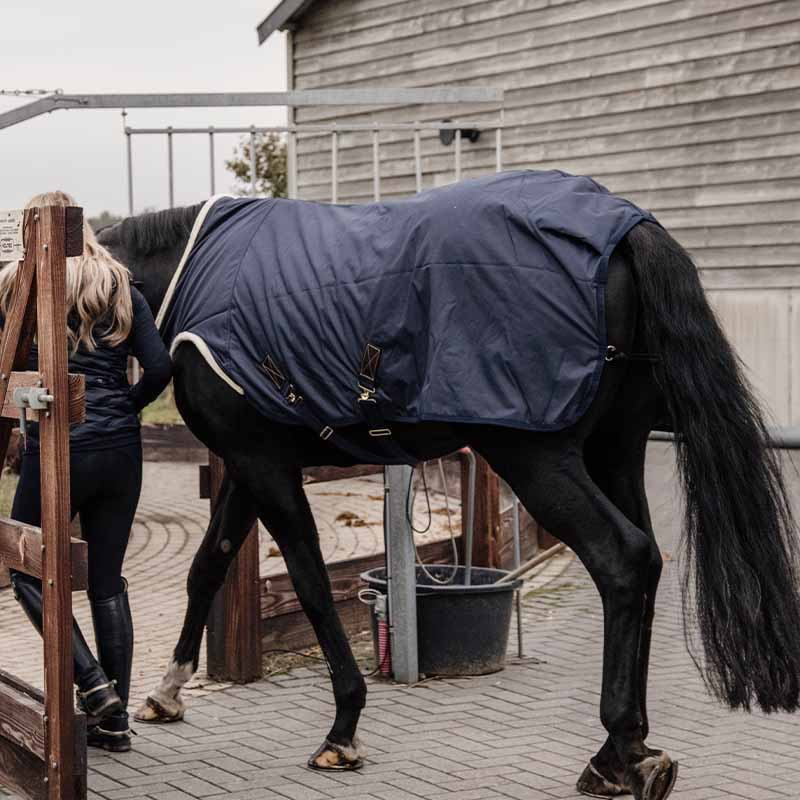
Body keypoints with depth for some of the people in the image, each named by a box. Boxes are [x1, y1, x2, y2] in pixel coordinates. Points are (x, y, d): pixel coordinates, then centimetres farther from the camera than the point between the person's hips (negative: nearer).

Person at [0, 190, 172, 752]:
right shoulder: (121, 286, 7)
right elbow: (160, 367, 0)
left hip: (56, 449, -4)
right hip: (122, 451, 4)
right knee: (108, 579, 11)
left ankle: (94, 684, -3)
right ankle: (115, 718, 13)